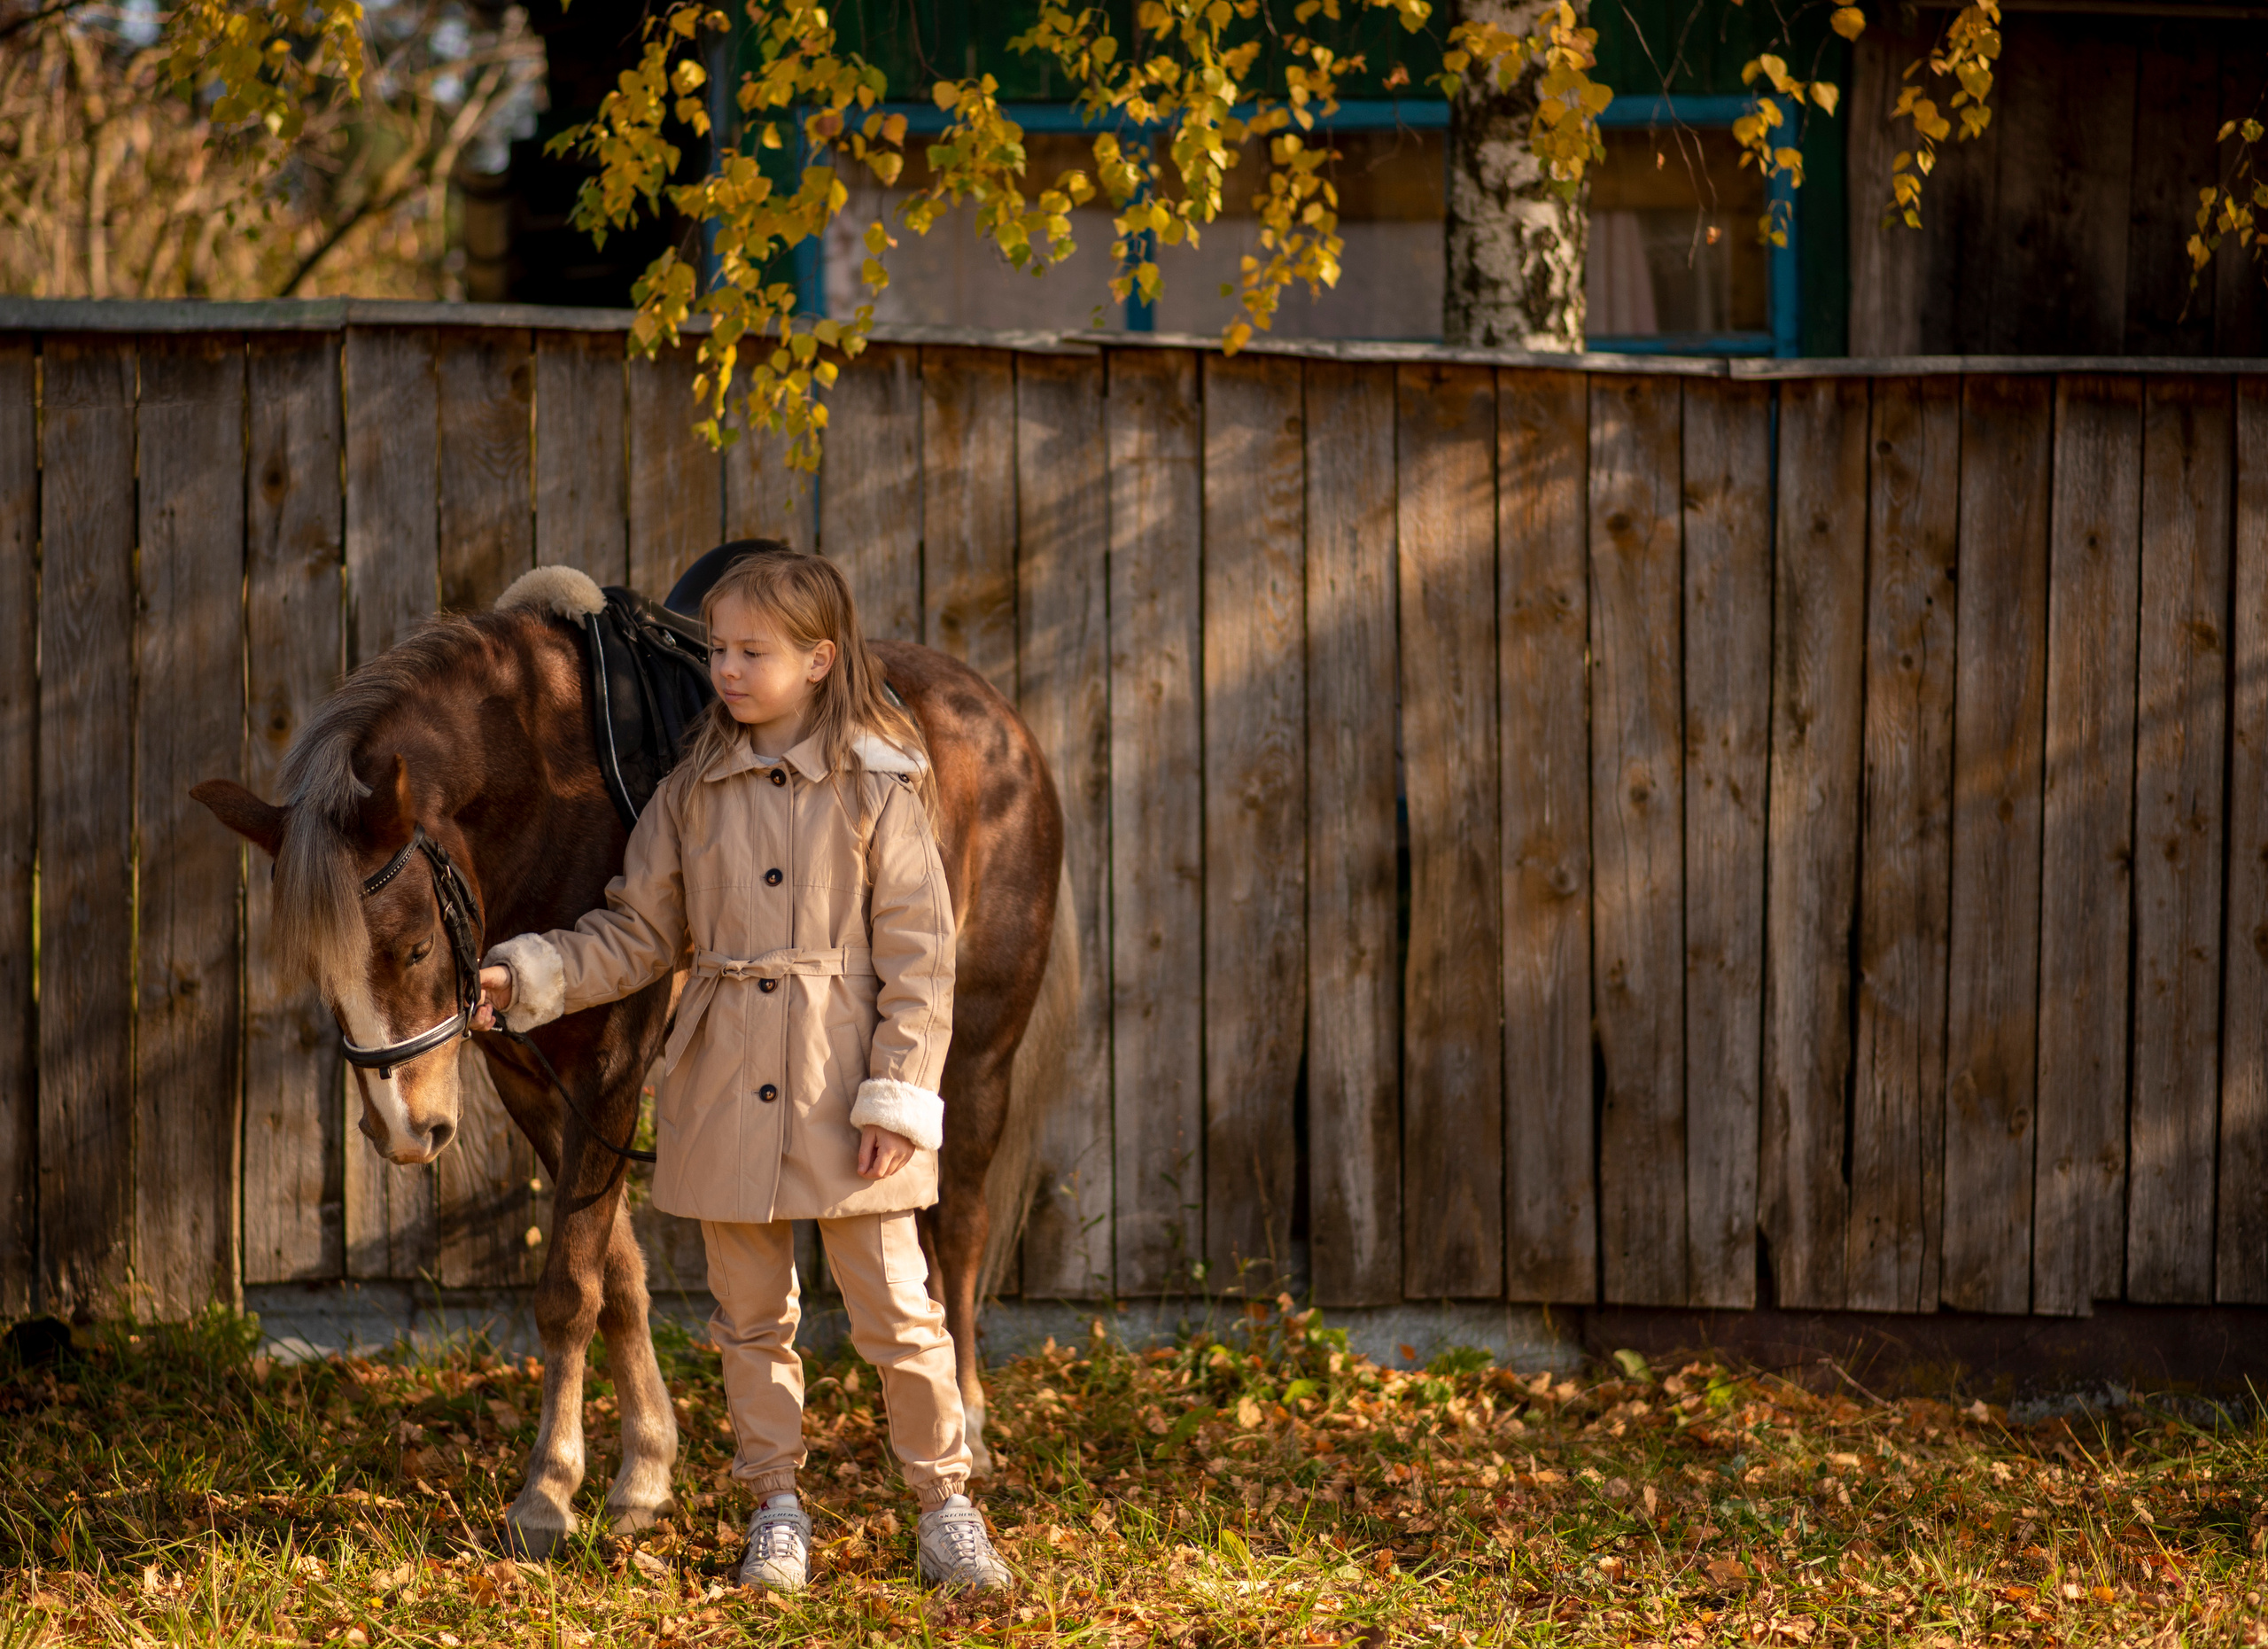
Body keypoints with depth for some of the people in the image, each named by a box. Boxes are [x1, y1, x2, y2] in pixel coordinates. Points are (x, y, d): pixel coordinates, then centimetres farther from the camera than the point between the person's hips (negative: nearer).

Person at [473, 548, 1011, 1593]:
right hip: (725, 1092, 3)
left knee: (893, 1306, 0)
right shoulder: (695, 791, 5)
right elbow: (638, 937, 9)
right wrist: (524, 978, -5)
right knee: (751, 1314, 10)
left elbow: (917, 956, -6)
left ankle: (946, 1508, 11)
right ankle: (776, 1511, 21)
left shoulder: (880, 787, -5)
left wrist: (900, 1096, -13)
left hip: (844, 1085, -3)